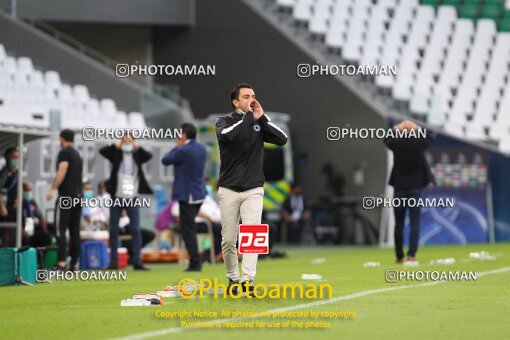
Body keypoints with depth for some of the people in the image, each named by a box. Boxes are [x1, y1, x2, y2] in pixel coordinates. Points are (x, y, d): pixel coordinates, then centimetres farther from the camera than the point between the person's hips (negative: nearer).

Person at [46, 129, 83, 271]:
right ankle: (74, 263, 6)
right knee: (75, 231, 7)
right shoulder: (78, 155, 19)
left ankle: (61, 262, -21)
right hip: (78, 195, 8)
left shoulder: (64, 153, -5)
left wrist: (52, 189, -18)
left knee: (61, 229, -11)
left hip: (66, 195, -8)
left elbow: (62, 172, -16)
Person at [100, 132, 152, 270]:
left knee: (136, 230, -4)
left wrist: (136, 147, -8)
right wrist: (117, 145, -9)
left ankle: (137, 261, -3)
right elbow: (102, 151, -10)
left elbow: (149, 155, -11)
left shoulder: (137, 155, 6)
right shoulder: (116, 154, 4)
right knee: (114, 230, 4)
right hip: (116, 197, 0)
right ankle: (114, 261, 10)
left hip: (132, 198, 0)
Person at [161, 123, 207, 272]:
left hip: (186, 195, -8)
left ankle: (195, 263, -8)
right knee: (190, 228, 21)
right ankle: (195, 261, 24)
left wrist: (178, 147, 4)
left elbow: (165, 160, -7)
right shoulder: (202, 149, 7)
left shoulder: (184, 151, -19)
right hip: (199, 194, 9)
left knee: (188, 230, -5)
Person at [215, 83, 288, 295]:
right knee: (228, 239, 4)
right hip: (229, 190, 0)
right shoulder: (224, 122, 0)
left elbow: (282, 139, -9)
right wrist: (249, 116, -19)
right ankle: (233, 279, 21)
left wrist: (261, 118, -11)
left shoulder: (259, 123, 7)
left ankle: (248, 281, -23)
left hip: (253, 190, 1)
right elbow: (228, 135, -25)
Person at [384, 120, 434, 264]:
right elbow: (429, 139, 15)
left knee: (399, 224, 10)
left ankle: (399, 256, 16)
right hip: (415, 187, -1)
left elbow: (387, 140, 15)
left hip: (399, 187, 1)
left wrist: (395, 130, 26)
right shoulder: (418, 143, -8)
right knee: (415, 223, -2)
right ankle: (411, 254, -15)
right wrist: (418, 129, 20)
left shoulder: (396, 143, -8)